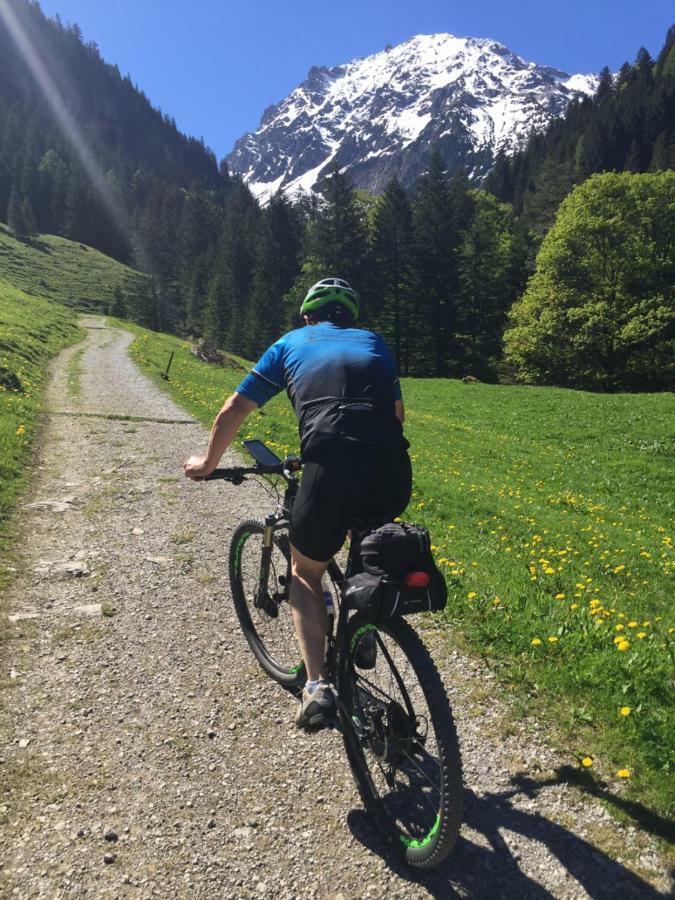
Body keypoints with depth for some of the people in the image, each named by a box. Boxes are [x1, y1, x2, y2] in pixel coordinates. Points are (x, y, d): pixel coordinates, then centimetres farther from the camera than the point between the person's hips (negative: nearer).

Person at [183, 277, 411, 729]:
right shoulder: (375, 343, 26)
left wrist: (207, 464, 36)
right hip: (395, 479, 3)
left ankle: (317, 685, 10)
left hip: (331, 474, -2)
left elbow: (233, 411, 21)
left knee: (305, 573, 22)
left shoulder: (291, 344, 21)